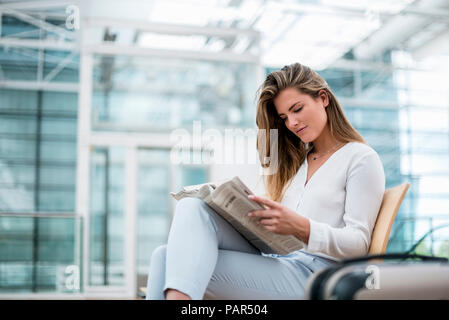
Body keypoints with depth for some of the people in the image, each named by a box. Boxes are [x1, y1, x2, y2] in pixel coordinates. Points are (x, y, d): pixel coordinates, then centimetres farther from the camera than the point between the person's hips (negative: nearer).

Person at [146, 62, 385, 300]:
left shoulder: (361, 158, 5)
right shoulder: (297, 160, 26)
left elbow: (359, 243, -6)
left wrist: (301, 227, -23)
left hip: (313, 270, -7)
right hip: (271, 259, 7)